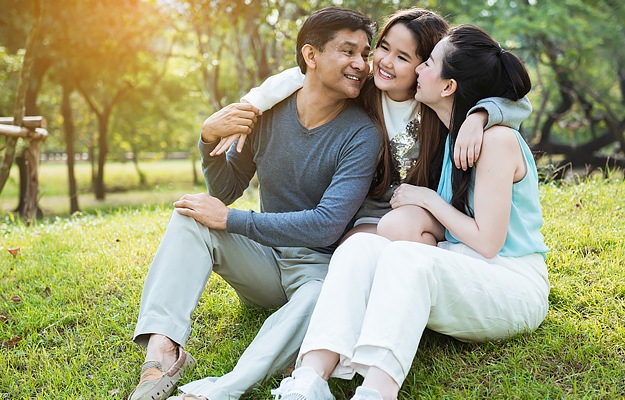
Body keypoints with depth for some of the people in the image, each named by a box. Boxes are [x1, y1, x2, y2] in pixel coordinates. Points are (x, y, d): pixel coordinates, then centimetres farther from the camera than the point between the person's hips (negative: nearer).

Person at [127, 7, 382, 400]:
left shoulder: (362, 135, -14)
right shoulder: (267, 110, -2)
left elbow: (326, 227, -22)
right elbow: (226, 191, 5)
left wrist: (230, 220, -21)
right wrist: (210, 138, -15)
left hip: (319, 264, -4)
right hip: (262, 263, 4)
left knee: (320, 298, -38)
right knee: (190, 216, -18)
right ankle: (163, 351, -35)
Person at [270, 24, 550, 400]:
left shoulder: (498, 138, -14)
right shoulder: (449, 134, 12)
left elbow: (487, 242, -15)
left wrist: (428, 199, -5)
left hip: (515, 287, -7)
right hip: (460, 271, 7)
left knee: (405, 256, -36)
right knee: (362, 245, -21)